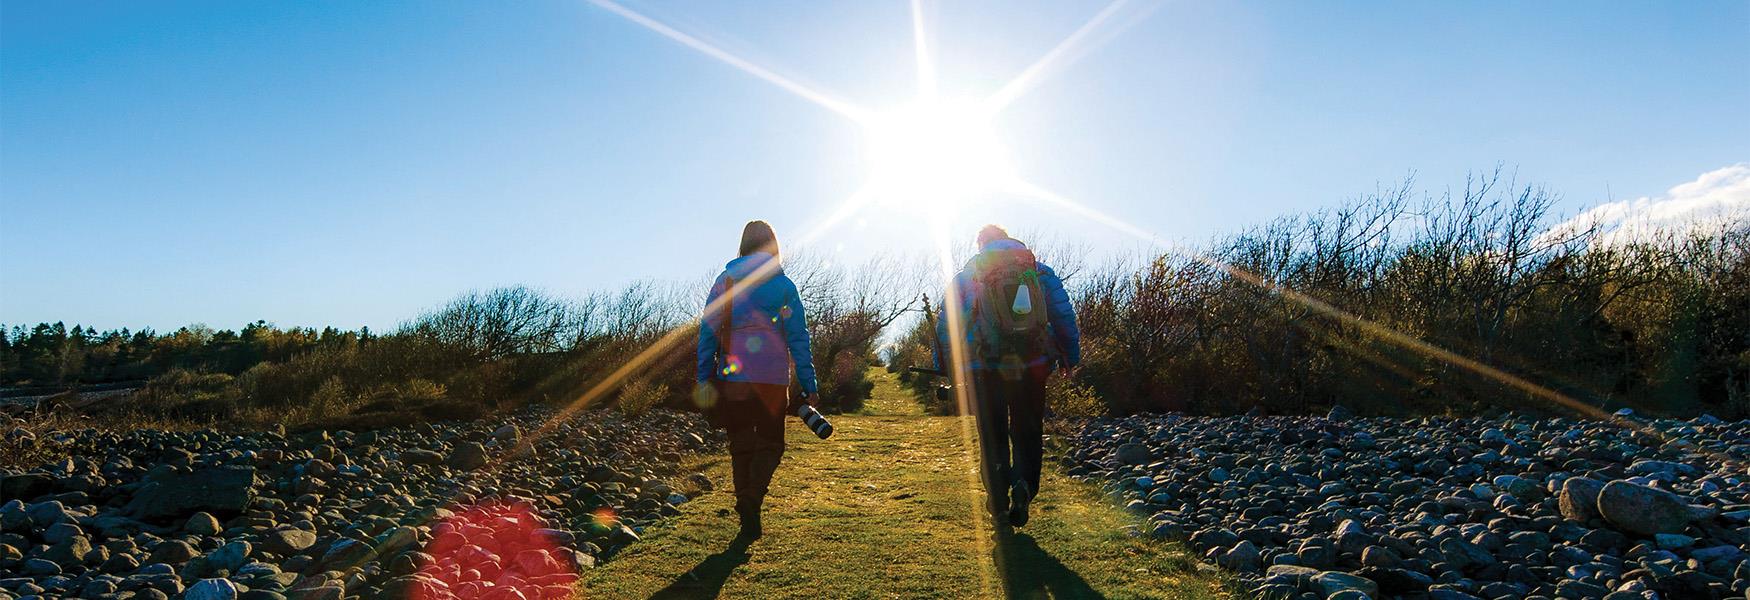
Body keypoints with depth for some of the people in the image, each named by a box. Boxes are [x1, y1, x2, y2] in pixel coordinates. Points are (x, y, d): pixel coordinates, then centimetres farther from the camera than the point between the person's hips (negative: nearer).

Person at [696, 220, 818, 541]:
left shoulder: (723, 282, 4)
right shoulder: (783, 285, -1)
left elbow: (707, 334, 2)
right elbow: (798, 340, -2)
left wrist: (704, 380, 6)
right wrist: (809, 388, 0)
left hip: (732, 380, 2)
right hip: (772, 381, -2)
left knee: (741, 447, 13)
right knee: (770, 444, 12)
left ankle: (749, 524, 13)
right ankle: (752, 499, -15)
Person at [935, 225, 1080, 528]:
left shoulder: (964, 277, 10)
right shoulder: (1040, 270, 11)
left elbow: (946, 325, 7)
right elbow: (1065, 315, 8)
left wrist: (944, 367, 12)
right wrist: (1071, 357, 13)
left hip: (984, 368, 0)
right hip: (1032, 365, 1)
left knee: (993, 437, 11)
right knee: (1027, 432, 11)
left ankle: (999, 502, 6)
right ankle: (1024, 484, -14)